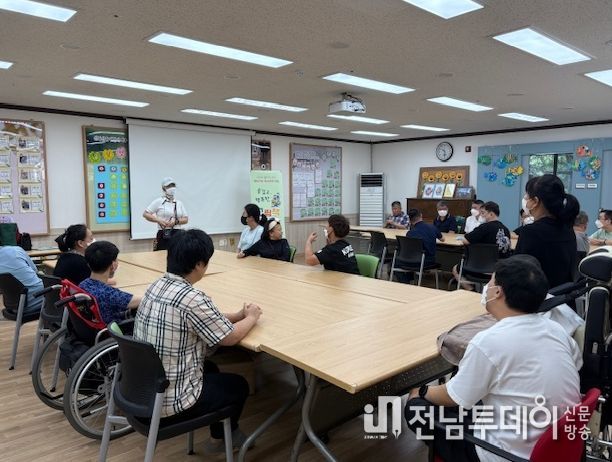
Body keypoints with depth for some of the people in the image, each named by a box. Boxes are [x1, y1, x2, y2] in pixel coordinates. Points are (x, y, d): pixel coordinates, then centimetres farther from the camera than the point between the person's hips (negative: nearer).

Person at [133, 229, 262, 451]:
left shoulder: (157, 285, -2)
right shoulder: (191, 298, -29)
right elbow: (230, 337, -16)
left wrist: (238, 315, 7)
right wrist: (251, 317, 2)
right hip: (169, 399, -8)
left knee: (210, 369, 30)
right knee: (238, 385, 16)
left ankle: (219, 431, 46)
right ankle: (222, 436, 42)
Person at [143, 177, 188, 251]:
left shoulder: (179, 203, 12)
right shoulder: (158, 201, 1)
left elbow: (186, 219, 10)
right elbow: (145, 214, 0)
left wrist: (176, 221, -9)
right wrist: (158, 220, -13)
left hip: (177, 235, 4)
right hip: (163, 235, -3)